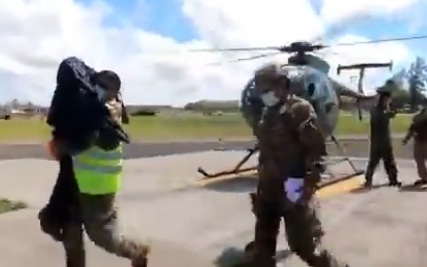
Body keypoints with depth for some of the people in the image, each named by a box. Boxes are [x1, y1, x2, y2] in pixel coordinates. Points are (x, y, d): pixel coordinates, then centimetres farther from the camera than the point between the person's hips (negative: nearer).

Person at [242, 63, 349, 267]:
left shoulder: (299, 109, -13)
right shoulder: (268, 114, 13)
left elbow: (317, 149, -18)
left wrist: (306, 184, -24)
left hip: (292, 191, -8)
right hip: (268, 189, 8)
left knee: (304, 244, 1)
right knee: (262, 243, 19)